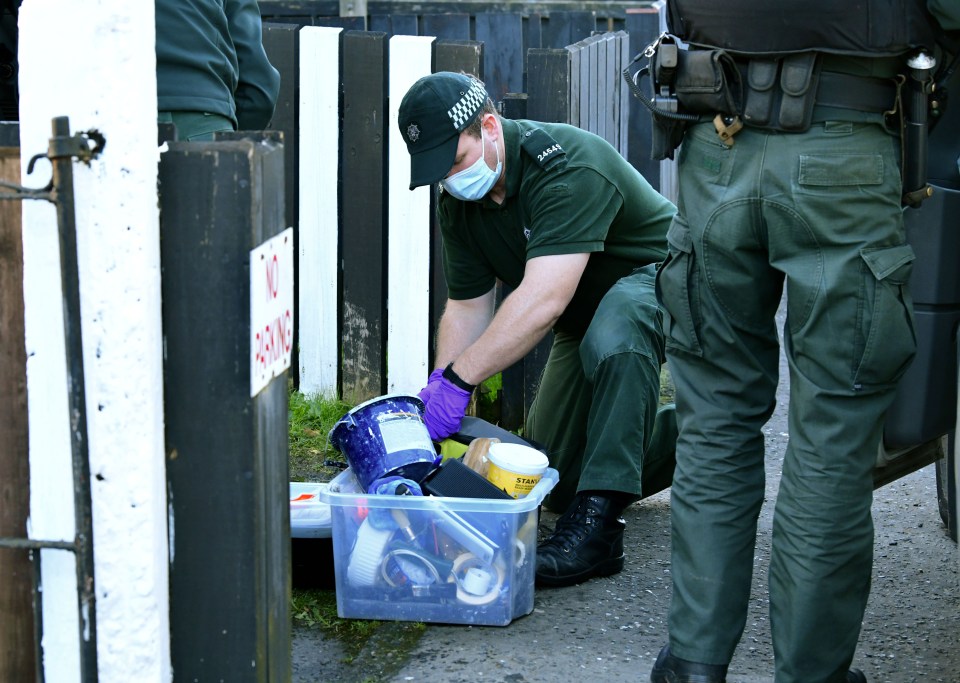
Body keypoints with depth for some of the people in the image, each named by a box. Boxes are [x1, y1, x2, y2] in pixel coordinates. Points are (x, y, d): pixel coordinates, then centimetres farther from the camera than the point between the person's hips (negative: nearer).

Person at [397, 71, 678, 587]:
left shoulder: (566, 166, -33)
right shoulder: (458, 200, -7)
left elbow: (544, 299, -42)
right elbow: (467, 308, -4)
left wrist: (458, 379, -43)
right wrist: (436, 390, -19)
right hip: (585, 314, 8)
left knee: (612, 339, -43)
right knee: (556, 482, 7)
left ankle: (596, 525, -37)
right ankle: (683, 437, 28)